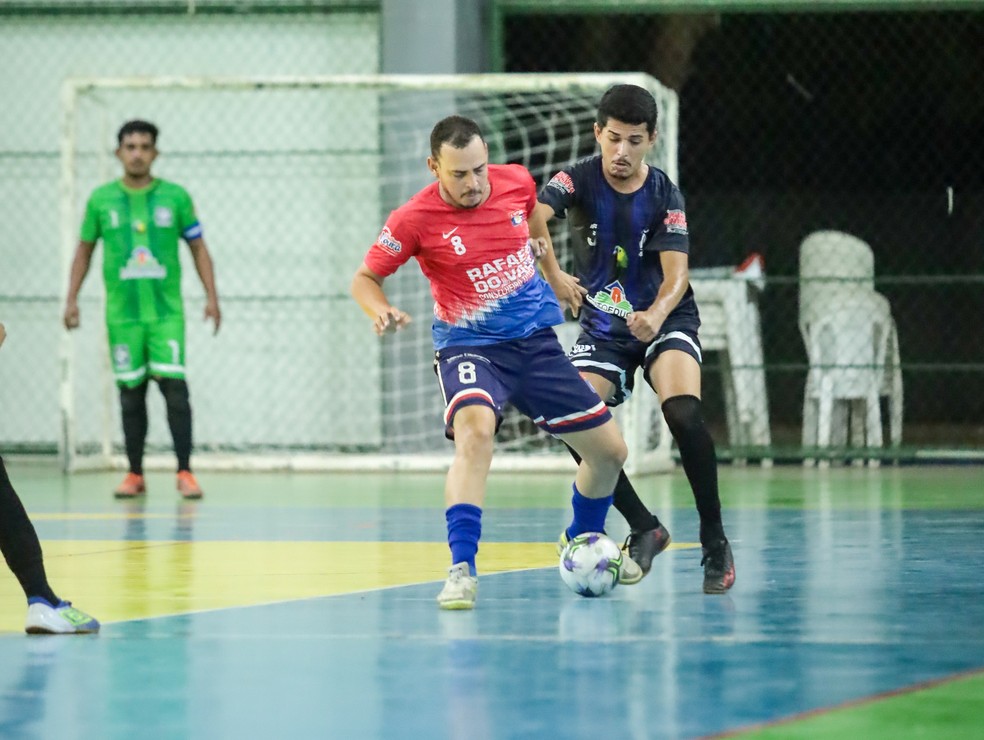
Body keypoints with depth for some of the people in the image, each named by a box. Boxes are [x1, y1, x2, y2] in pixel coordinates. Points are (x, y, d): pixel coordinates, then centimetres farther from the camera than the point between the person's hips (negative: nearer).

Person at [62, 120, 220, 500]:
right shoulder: (101, 199, 5)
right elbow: (84, 250, 15)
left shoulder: (175, 196, 3)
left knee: (174, 387, -10)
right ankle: (134, 474, 13)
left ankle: (185, 473, -6)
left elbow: (198, 247, 8)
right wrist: (71, 299, 8)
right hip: (123, 312, 1)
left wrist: (211, 296, 0)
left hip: (166, 311, -1)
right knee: (131, 393, 4)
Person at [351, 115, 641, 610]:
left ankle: (585, 544, 37)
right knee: (474, 430, -37)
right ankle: (461, 570, -36)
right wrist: (381, 313, -23)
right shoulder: (415, 219, -16)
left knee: (609, 451, 8)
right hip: (469, 347, -5)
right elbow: (365, 277, -6)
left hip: (536, 341, 5)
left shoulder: (516, 181, -4)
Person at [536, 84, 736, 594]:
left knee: (683, 414, -28)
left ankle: (715, 542, -15)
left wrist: (657, 314, -40)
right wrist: (553, 275, -44)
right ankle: (644, 529, 4)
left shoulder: (664, 197, -11)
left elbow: (675, 275, -19)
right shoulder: (578, 180, -11)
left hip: (664, 320, -2)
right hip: (601, 327, 2)